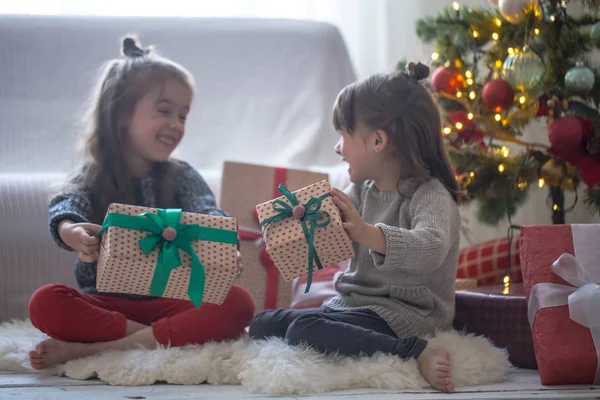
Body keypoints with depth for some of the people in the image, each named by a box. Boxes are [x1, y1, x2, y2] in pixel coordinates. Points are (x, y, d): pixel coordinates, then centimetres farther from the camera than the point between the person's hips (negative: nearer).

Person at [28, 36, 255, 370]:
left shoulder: (182, 177, 8)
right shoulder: (94, 177, 4)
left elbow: (209, 214, -12)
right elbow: (66, 205, -18)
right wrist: (72, 232, -45)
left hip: (172, 301, 2)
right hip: (106, 302, -1)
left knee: (238, 303, -27)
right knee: (45, 303, -28)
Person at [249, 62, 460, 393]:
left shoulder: (431, 196, -16)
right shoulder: (362, 190, 8)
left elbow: (430, 249, -35)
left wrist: (368, 233, -49)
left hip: (400, 316, -9)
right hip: (351, 304, 9)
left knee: (303, 331, -31)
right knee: (262, 325, 8)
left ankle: (416, 354, -28)